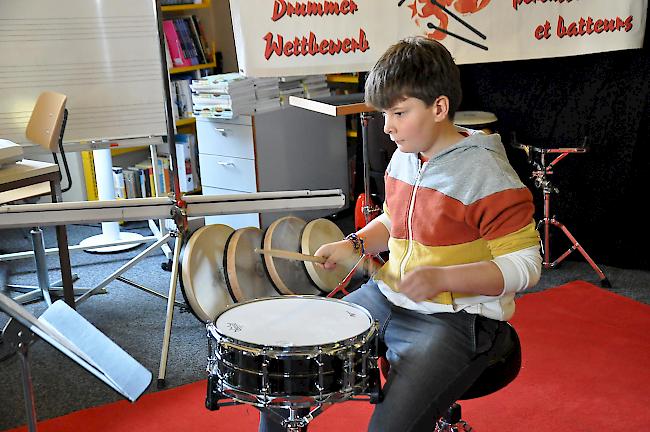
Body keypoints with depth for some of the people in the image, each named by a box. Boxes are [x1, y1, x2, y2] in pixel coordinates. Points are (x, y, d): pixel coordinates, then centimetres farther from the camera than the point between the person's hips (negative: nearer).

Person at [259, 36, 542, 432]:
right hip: (385, 297, 8)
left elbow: (524, 265, -17)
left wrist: (441, 278, -29)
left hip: (456, 319, -7)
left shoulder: (488, 176, -19)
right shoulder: (403, 159, 6)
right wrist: (355, 244, 2)